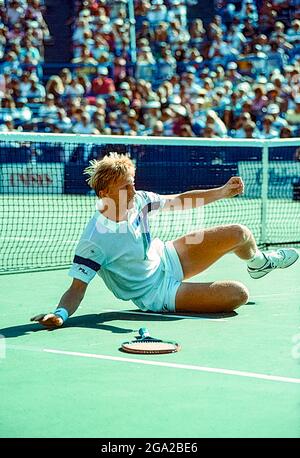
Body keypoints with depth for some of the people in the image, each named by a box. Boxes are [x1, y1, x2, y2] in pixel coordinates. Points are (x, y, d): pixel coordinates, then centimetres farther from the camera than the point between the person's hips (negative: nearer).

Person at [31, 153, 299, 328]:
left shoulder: (138, 200, -13)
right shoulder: (94, 241, -32)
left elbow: (180, 201, 3)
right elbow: (77, 288, -28)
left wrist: (223, 192, -2)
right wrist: (60, 314, -48)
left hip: (169, 258, 7)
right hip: (157, 292, -6)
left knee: (240, 234, 0)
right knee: (237, 294, -21)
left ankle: (259, 263, 39)